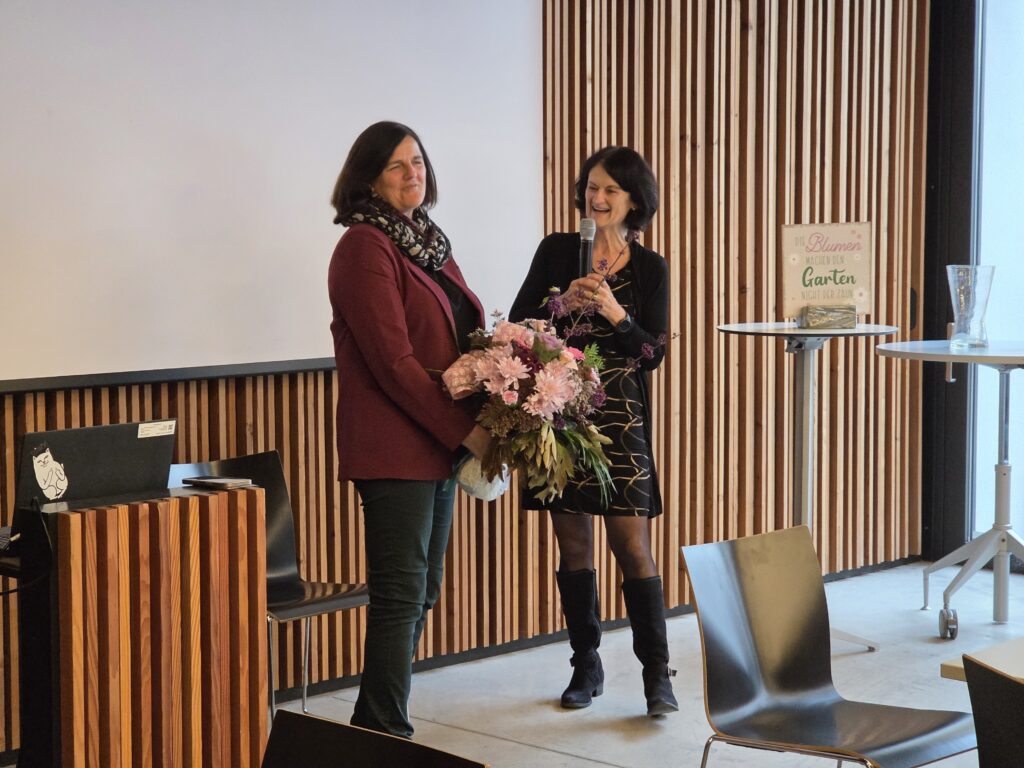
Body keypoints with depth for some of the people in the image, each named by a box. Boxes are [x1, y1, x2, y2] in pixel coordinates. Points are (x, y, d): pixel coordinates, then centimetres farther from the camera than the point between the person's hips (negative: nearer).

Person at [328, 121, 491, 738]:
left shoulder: (429, 241, 15)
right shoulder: (365, 246, -11)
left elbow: (464, 336, 16)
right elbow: (393, 361, -18)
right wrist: (464, 431, -17)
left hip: (442, 446, 9)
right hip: (394, 448, -9)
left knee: (422, 593, 13)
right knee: (401, 596, -5)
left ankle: (375, 727, 23)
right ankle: (388, 738, 4)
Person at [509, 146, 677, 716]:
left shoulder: (650, 268, 2)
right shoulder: (557, 251, 4)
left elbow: (654, 353, -3)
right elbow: (518, 325, 0)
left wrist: (615, 313, -18)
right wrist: (562, 304, -16)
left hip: (620, 419, -2)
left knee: (633, 546, -6)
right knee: (574, 544, 8)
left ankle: (658, 673, 2)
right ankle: (586, 665, 21)